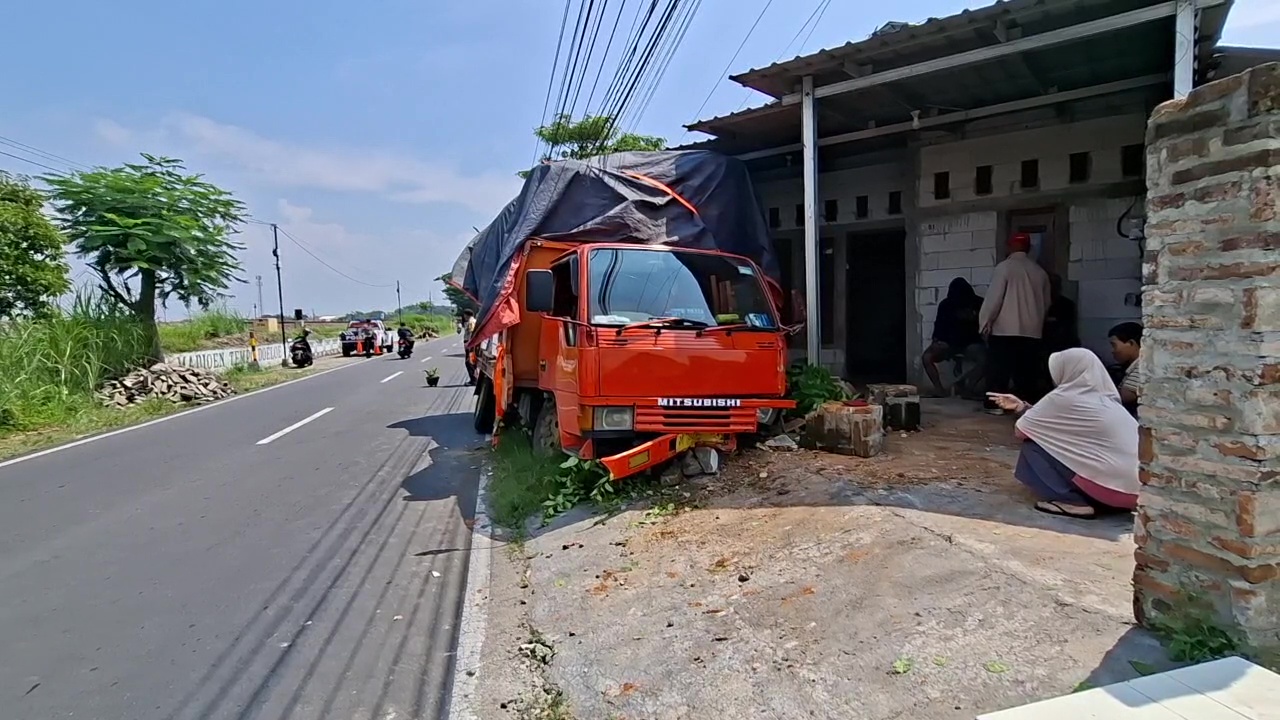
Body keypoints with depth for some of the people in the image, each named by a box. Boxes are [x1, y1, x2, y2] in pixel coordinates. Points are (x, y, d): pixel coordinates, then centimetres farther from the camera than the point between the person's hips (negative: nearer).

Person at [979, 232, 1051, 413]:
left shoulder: (1004, 267, -7)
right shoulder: (1040, 272, 9)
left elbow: (994, 297, -11)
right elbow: (1046, 303, 16)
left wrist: (985, 321, -2)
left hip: (1004, 329, -5)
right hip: (1032, 330, 5)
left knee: (998, 369, 2)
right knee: (1027, 371, 9)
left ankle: (996, 404, 1)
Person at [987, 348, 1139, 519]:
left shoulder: (1065, 397, -9)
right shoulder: (1105, 398, 15)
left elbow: (1022, 429, 1)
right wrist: (1020, 406, 28)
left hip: (1114, 484, -8)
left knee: (1033, 446, 2)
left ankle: (1073, 502, -2)